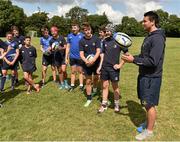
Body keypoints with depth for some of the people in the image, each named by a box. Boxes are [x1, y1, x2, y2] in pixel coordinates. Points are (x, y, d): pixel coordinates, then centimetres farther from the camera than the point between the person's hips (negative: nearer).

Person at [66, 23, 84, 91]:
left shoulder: (82, 36, -6)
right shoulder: (69, 36, 4)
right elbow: (68, 47, 9)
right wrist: (66, 57, 6)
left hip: (80, 57, -3)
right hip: (72, 57, 3)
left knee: (80, 71, 9)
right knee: (73, 72, 12)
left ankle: (81, 85, 17)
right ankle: (72, 85, 21)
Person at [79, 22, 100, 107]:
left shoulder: (96, 39, -5)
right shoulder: (82, 41, -3)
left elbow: (98, 51, -9)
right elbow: (81, 54, -5)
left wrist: (93, 60, -24)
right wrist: (86, 61, -24)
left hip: (96, 62, 0)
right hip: (87, 64, 0)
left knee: (96, 78, 17)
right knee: (88, 81, 3)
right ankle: (89, 99, 15)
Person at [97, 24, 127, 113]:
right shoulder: (105, 41, 5)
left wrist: (120, 65, -10)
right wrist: (100, 66, 9)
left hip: (113, 68, -4)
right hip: (104, 67, 4)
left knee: (115, 87, 8)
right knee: (105, 86, 11)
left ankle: (116, 104, 25)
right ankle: (104, 104, 23)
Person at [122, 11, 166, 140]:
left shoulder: (157, 38, -19)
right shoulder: (149, 37, 11)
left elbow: (153, 61, -25)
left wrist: (134, 60, -21)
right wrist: (132, 57, 4)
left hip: (151, 77, -9)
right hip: (145, 75, 9)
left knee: (149, 104, 3)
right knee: (147, 103, 20)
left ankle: (149, 131, 19)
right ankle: (150, 122, 38)